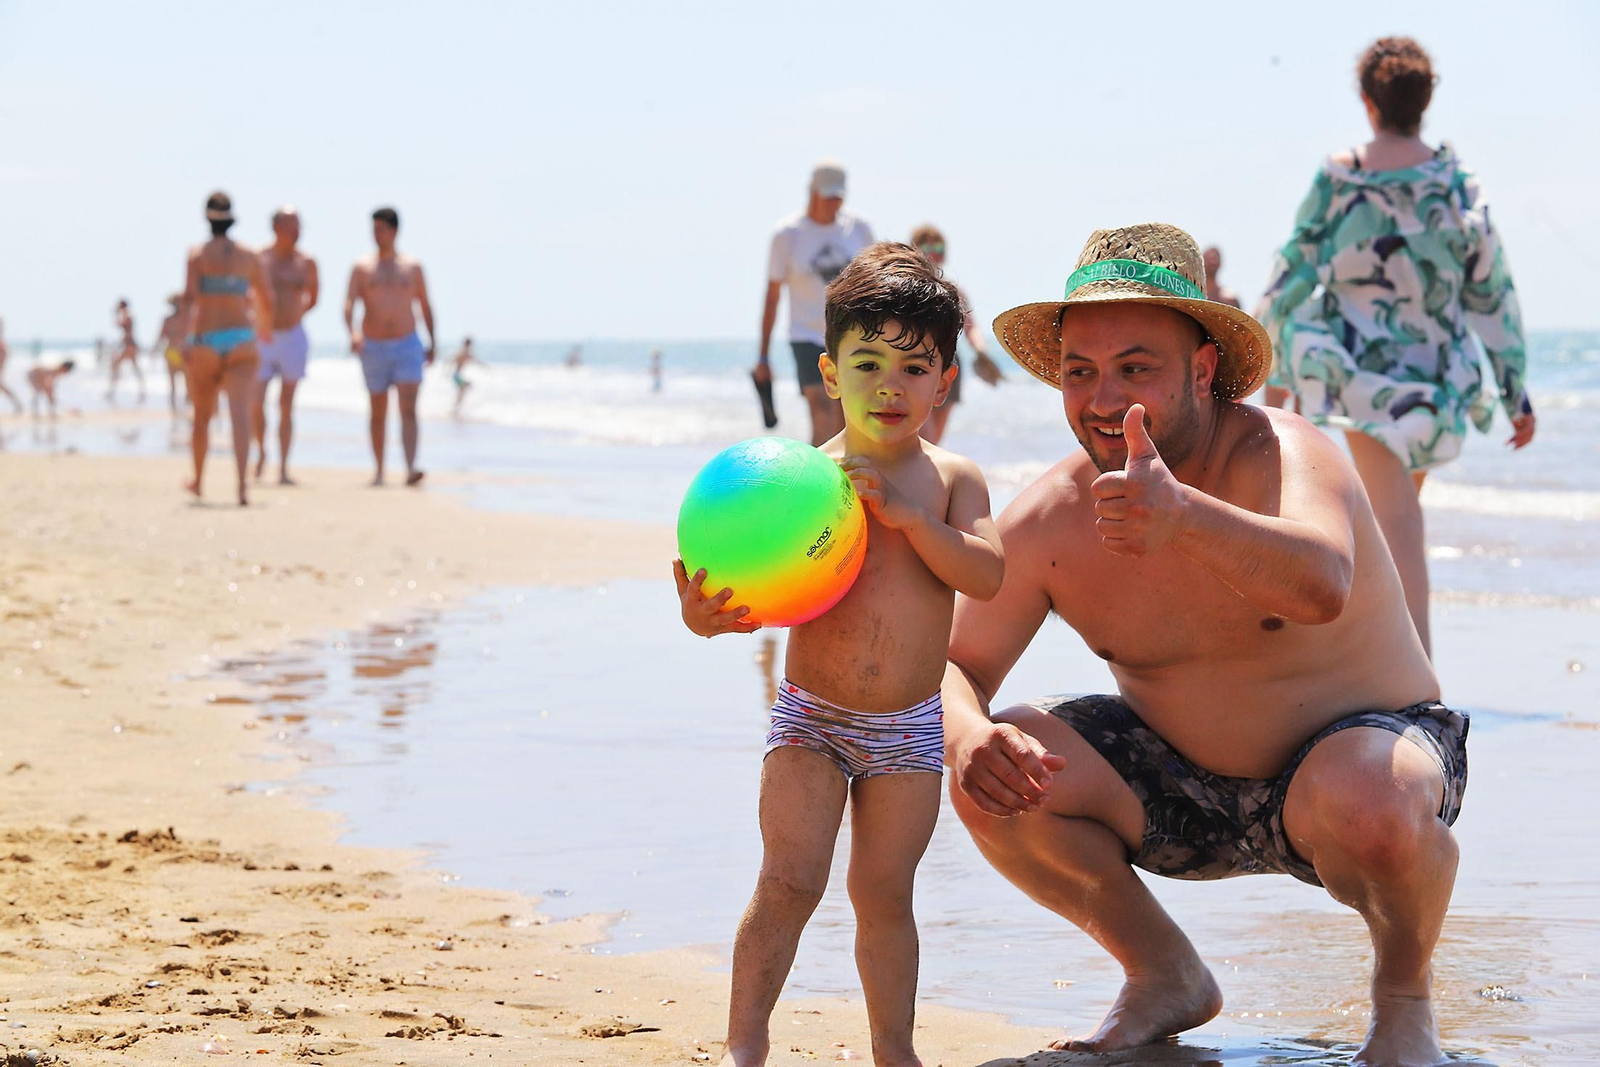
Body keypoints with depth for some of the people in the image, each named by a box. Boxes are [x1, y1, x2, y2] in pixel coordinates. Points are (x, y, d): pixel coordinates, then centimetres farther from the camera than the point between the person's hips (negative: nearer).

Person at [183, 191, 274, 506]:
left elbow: (191, 297, -13)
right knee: (240, 414, -11)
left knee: (202, 415, 17)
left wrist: (186, 340, -15)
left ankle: (197, 480, 35)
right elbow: (266, 299, 14)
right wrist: (265, 327, 35)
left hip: (206, 341, 0)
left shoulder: (198, 254, -2)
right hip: (242, 339, 0)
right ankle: (242, 486, -28)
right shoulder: (249, 257, 5)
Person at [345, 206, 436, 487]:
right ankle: (379, 471, 22)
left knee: (408, 410, -15)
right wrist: (353, 332, -28)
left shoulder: (412, 267, 7)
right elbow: (349, 303, -9)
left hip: (407, 347, 0)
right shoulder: (362, 267, 3)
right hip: (373, 348, 1)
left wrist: (432, 342, 14)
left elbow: (425, 305, 16)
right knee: (378, 413, 9)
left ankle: (410, 469, -27)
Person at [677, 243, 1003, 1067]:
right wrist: (709, 614, -28)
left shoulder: (952, 479, 0)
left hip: (908, 727, 2)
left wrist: (907, 514, -23)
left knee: (883, 892, 9)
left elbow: (987, 576, -14)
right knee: (789, 883, -8)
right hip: (811, 717, -2)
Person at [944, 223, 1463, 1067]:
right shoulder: (1045, 520, -11)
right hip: (1182, 790, 5)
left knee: (1373, 805, -40)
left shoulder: (1279, 456, -26)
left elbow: (1322, 587, -49)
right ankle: (1166, 979, 8)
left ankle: (1404, 994, -4)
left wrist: (1185, 514, -69)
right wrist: (967, 737, -31)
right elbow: (954, 666, -5)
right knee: (998, 780, -18)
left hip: (1359, 740, -5)